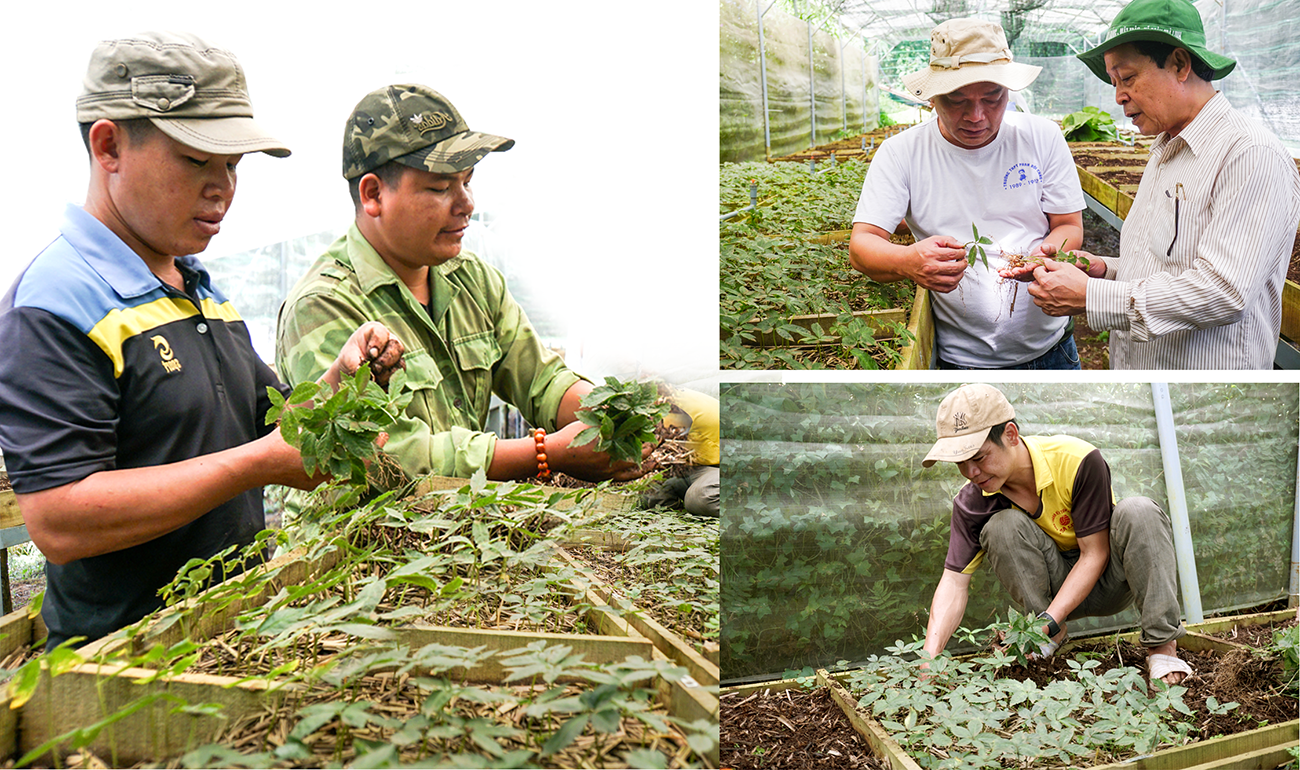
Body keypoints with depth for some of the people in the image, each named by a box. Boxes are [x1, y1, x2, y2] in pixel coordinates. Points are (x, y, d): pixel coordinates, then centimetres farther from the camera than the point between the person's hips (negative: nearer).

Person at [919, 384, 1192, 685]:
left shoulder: (1078, 460, -27)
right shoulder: (971, 502, -18)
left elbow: (1095, 554, -23)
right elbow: (954, 580, -20)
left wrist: (1048, 622, -32)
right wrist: (929, 656, -35)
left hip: (1109, 578, -2)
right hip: (1053, 582, 2)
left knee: (1137, 512, -32)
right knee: (1002, 526, -28)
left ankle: (1162, 646, -24)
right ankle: (1053, 637, -13)